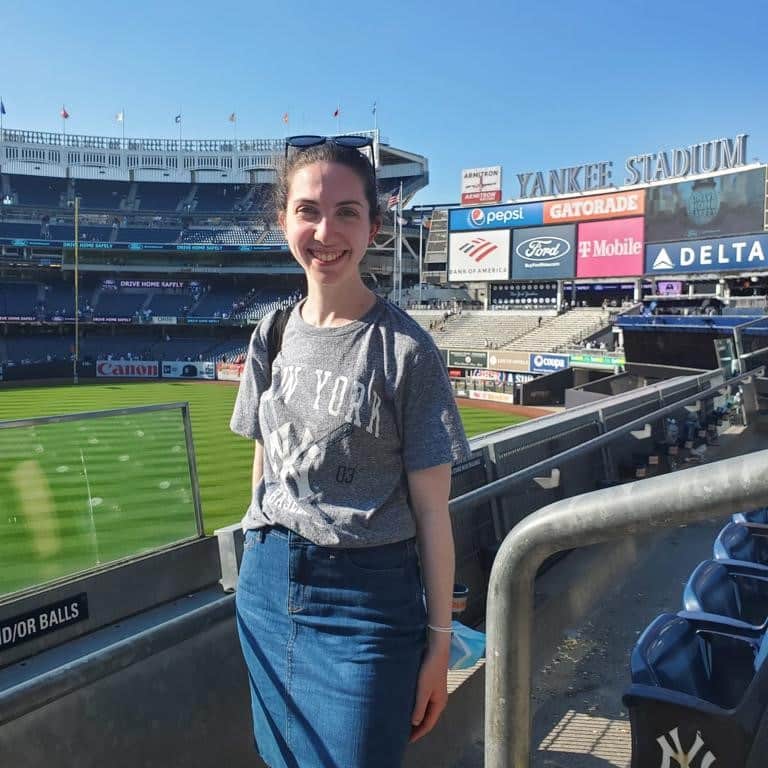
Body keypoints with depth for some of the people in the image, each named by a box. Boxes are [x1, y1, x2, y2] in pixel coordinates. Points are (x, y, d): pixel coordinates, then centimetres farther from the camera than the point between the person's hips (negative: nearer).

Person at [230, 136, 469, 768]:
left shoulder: (404, 348, -14)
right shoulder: (272, 334, 3)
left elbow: (431, 509, -11)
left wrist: (439, 642, -7)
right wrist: (264, 561, 14)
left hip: (366, 597, -5)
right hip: (266, 585, 5)